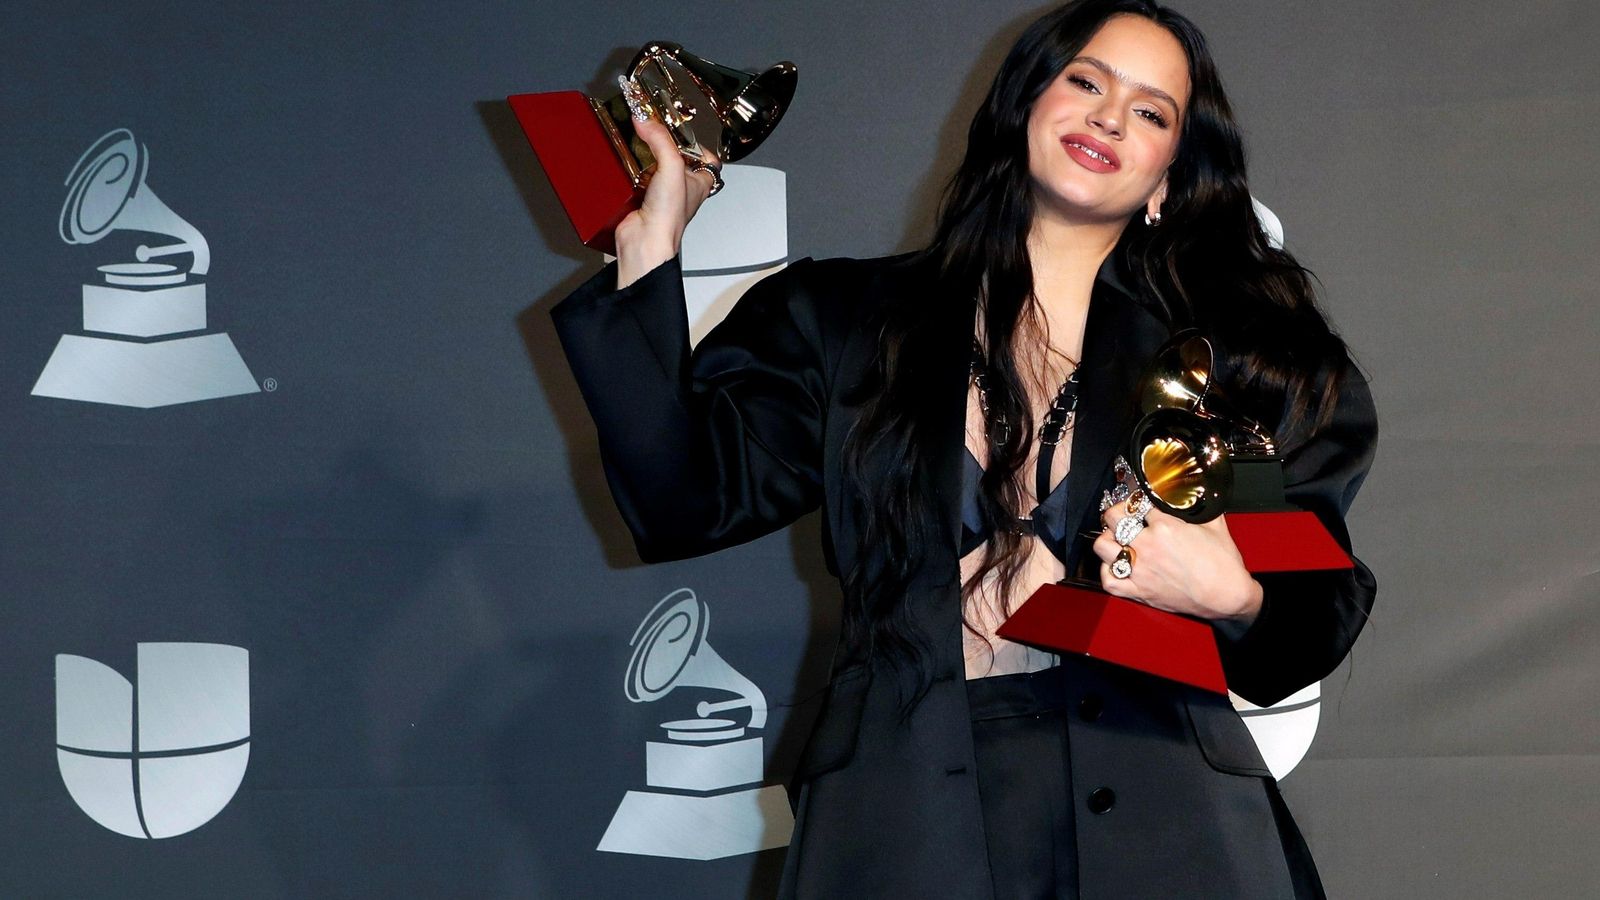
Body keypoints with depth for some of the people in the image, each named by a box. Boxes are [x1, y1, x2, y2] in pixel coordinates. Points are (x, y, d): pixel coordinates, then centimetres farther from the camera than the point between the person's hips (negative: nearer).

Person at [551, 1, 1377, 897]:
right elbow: (687, 504, -3)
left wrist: (1231, 598, -15)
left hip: (1155, 817, 0)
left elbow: (1312, 629, 7)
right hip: (904, 820, 0)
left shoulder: (1231, 350, 10)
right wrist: (649, 250, -3)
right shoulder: (847, 321, 9)